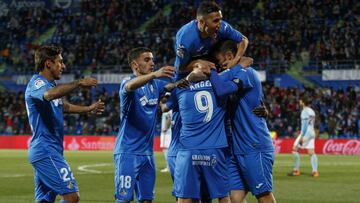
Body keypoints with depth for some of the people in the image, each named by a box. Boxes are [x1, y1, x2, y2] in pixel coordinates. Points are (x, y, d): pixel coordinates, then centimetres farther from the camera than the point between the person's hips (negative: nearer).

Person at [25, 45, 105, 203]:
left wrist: (88, 109, 41)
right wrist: (78, 83, -39)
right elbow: (49, 95, -37)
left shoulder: (50, 84, 17)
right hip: (46, 150, -10)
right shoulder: (37, 83, -12)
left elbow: (64, 106, 36)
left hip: (51, 151, 10)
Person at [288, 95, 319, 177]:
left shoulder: (305, 111, -10)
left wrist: (302, 136, -19)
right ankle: (315, 171, -6)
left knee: (295, 149, -1)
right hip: (312, 133, 8)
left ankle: (296, 170, -2)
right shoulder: (311, 111, 17)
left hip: (306, 133, -8)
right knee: (311, 152, 3)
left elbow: (305, 124, -17)